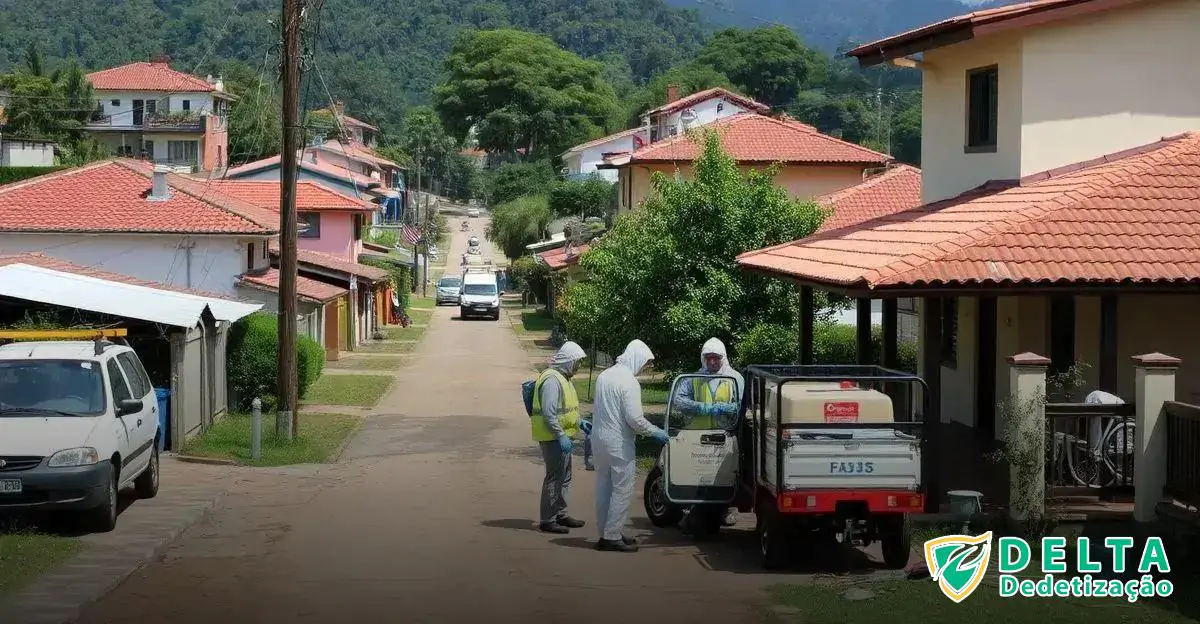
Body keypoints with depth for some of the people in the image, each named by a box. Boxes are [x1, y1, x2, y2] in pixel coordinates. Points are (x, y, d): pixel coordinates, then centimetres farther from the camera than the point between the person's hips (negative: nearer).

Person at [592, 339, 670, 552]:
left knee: (604, 487, 14)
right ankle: (612, 537, -3)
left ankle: (606, 533, 20)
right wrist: (655, 432, -7)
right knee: (622, 489, -3)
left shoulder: (604, 376, 10)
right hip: (618, 443, -9)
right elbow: (634, 418, -21)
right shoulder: (629, 382, -17)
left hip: (599, 438, 9)